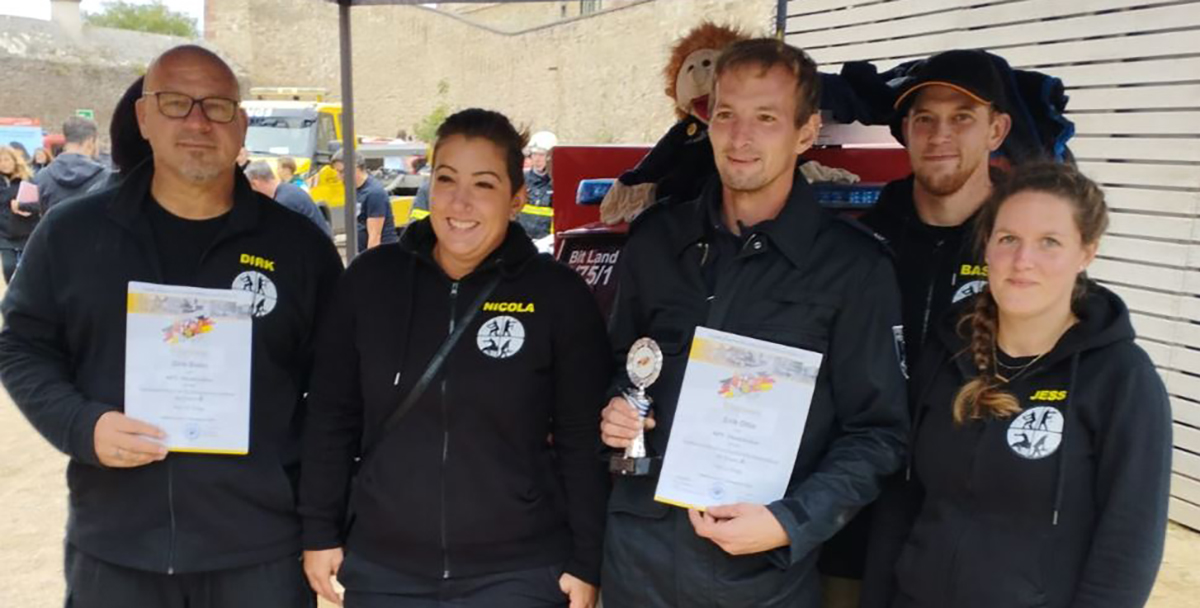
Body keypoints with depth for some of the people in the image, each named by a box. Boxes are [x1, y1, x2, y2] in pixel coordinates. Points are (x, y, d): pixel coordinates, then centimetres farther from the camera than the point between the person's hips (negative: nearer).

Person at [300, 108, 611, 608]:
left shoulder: (558, 295, -7)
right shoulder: (370, 278, -1)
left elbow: (584, 440, -5)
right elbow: (331, 416, 5)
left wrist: (586, 562, -5)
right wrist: (321, 531, 5)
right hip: (382, 567, 3)